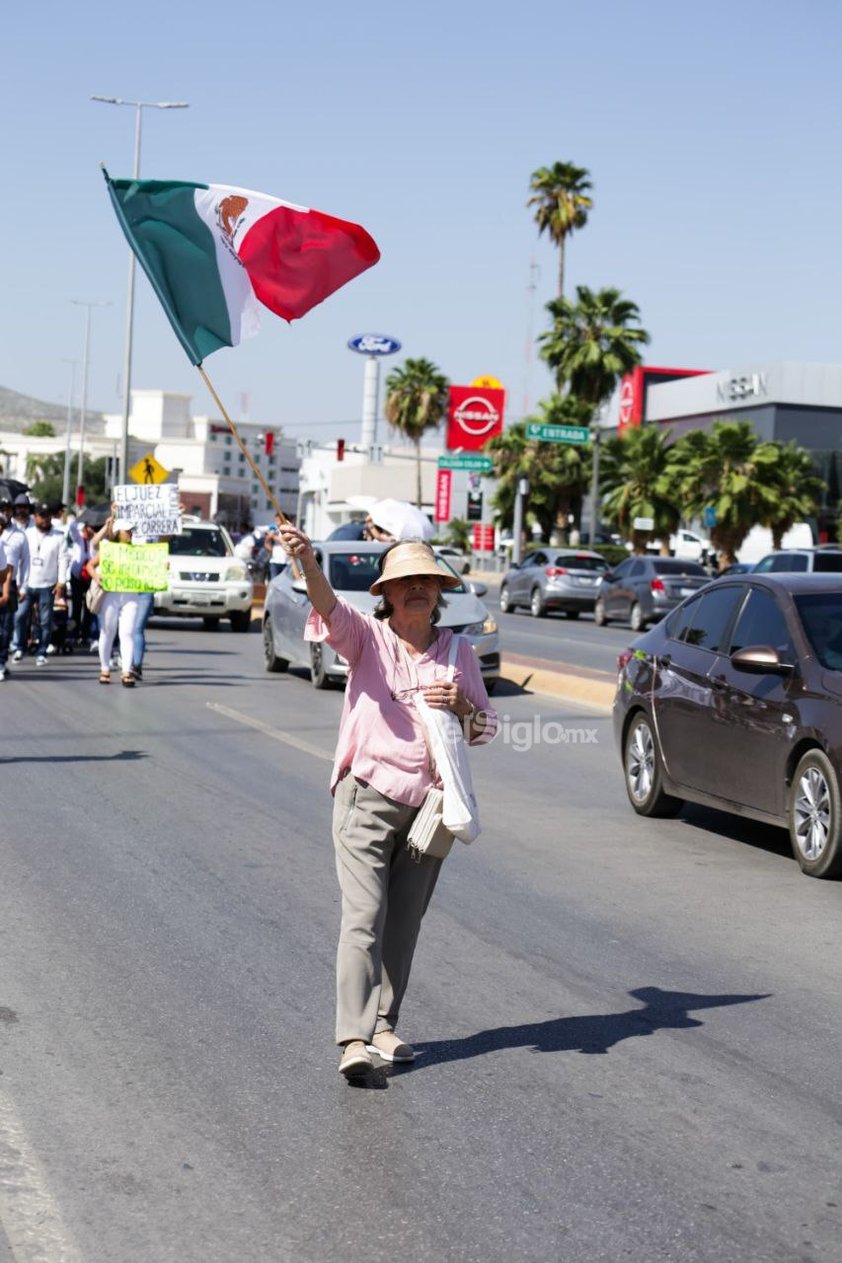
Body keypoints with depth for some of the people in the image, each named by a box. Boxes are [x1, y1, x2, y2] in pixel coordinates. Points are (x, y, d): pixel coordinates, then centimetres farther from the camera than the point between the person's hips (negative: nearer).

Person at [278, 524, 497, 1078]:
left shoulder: (458, 651, 10)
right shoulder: (368, 636, 0)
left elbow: (487, 726, 16)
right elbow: (329, 607, -21)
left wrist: (462, 705, -7)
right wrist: (308, 563, -41)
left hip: (430, 803, 4)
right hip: (368, 797, -4)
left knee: (404, 924, 8)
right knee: (363, 918, -11)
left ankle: (385, 1025, 19)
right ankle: (355, 1039, -15)